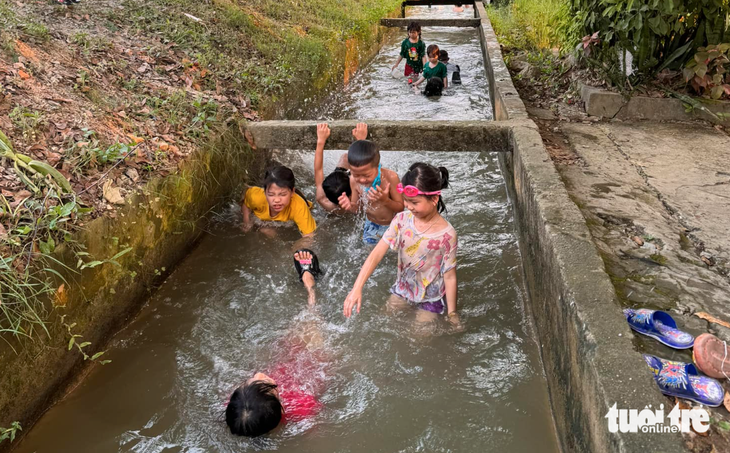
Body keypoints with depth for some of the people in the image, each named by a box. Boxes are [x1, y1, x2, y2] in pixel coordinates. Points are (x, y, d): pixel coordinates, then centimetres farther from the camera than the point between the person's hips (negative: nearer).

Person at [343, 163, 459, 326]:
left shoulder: (446, 234, -26)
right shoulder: (401, 220, -16)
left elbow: (449, 277, -17)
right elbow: (376, 254, -21)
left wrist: (452, 314, -9)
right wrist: (357, 288, -31)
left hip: (431, 298, -4)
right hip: (402, 289, 4)